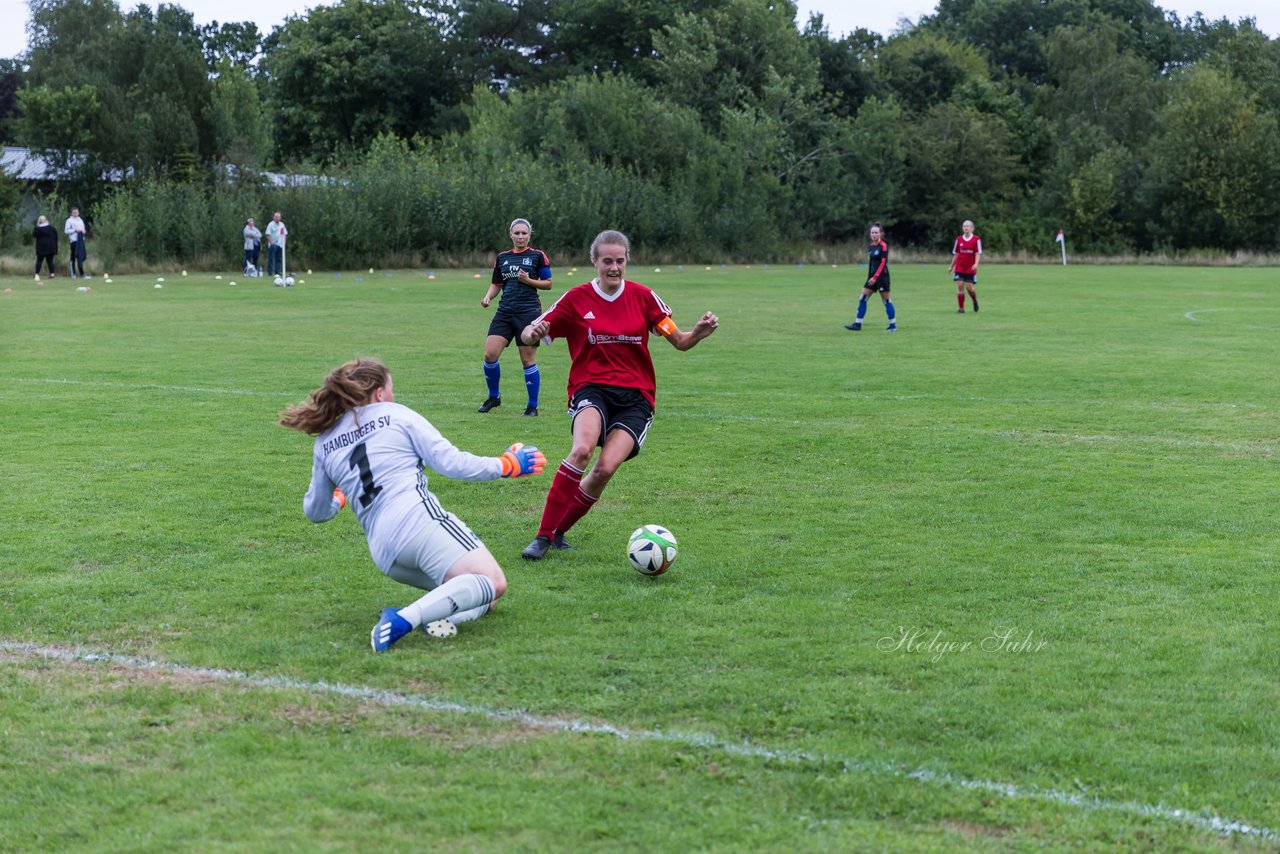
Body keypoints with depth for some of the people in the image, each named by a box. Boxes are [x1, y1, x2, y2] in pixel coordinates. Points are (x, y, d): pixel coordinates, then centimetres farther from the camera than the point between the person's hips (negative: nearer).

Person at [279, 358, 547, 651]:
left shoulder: (324, 443, 22)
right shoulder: (396, 414, 10)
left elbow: (315, 511, 30)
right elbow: (451, 462, 4)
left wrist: (339, 498, 53)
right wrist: (507, 465, 18)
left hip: (383, 554, 6)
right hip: (419, 518, -6)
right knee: (492, 582, -16)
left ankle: (435, 615, -7)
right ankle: (406, 619, -33)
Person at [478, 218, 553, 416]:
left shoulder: (538, 256, 1)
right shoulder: (502, 257, 13)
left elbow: (548, 283, 2)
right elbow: (496, 284, 20)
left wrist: (528, 280, -13)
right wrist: (488, 297, 1)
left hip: (529, 312, -4)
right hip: (505, 312, 4)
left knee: (528, 360, -3)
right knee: (490, 354, -7)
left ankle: (533, 406, 8)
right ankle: (494, 397, 13)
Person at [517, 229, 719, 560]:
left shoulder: (643, 297, 6)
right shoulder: (577, 299, 2)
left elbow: (680, 341, 8)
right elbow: (527, 335, 3)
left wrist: (700, 331, -14)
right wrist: (532, 332, -22)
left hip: (635, 396, 1)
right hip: (591, 388, -1)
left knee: (605, 468, -21)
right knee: (582, 450, -32)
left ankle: (558, 531, 2)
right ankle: (543, 536, -24)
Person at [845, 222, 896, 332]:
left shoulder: (883, 246, -11)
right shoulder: (871, 247, 11)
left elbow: (883, 262, -17)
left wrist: (875, 277, -21)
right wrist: (869, 276, 16)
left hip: (881, 276, -8)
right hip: (872, 276, 8)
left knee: (886, 300, -1)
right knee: (863, 298, 2)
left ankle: (893, 325, 7)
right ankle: (857, 324, 4)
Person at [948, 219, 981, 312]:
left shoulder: (976, 239, -4)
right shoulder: (959, 239, 6)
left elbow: (978, 253, -7)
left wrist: (976, 264, -23)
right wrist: (951, 266, 14)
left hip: (970, 268, -2)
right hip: (959, 267, 2)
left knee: (969, 287, -5)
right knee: (960, 286, -5)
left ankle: (975, 301, 26)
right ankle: (961, 308, 1)